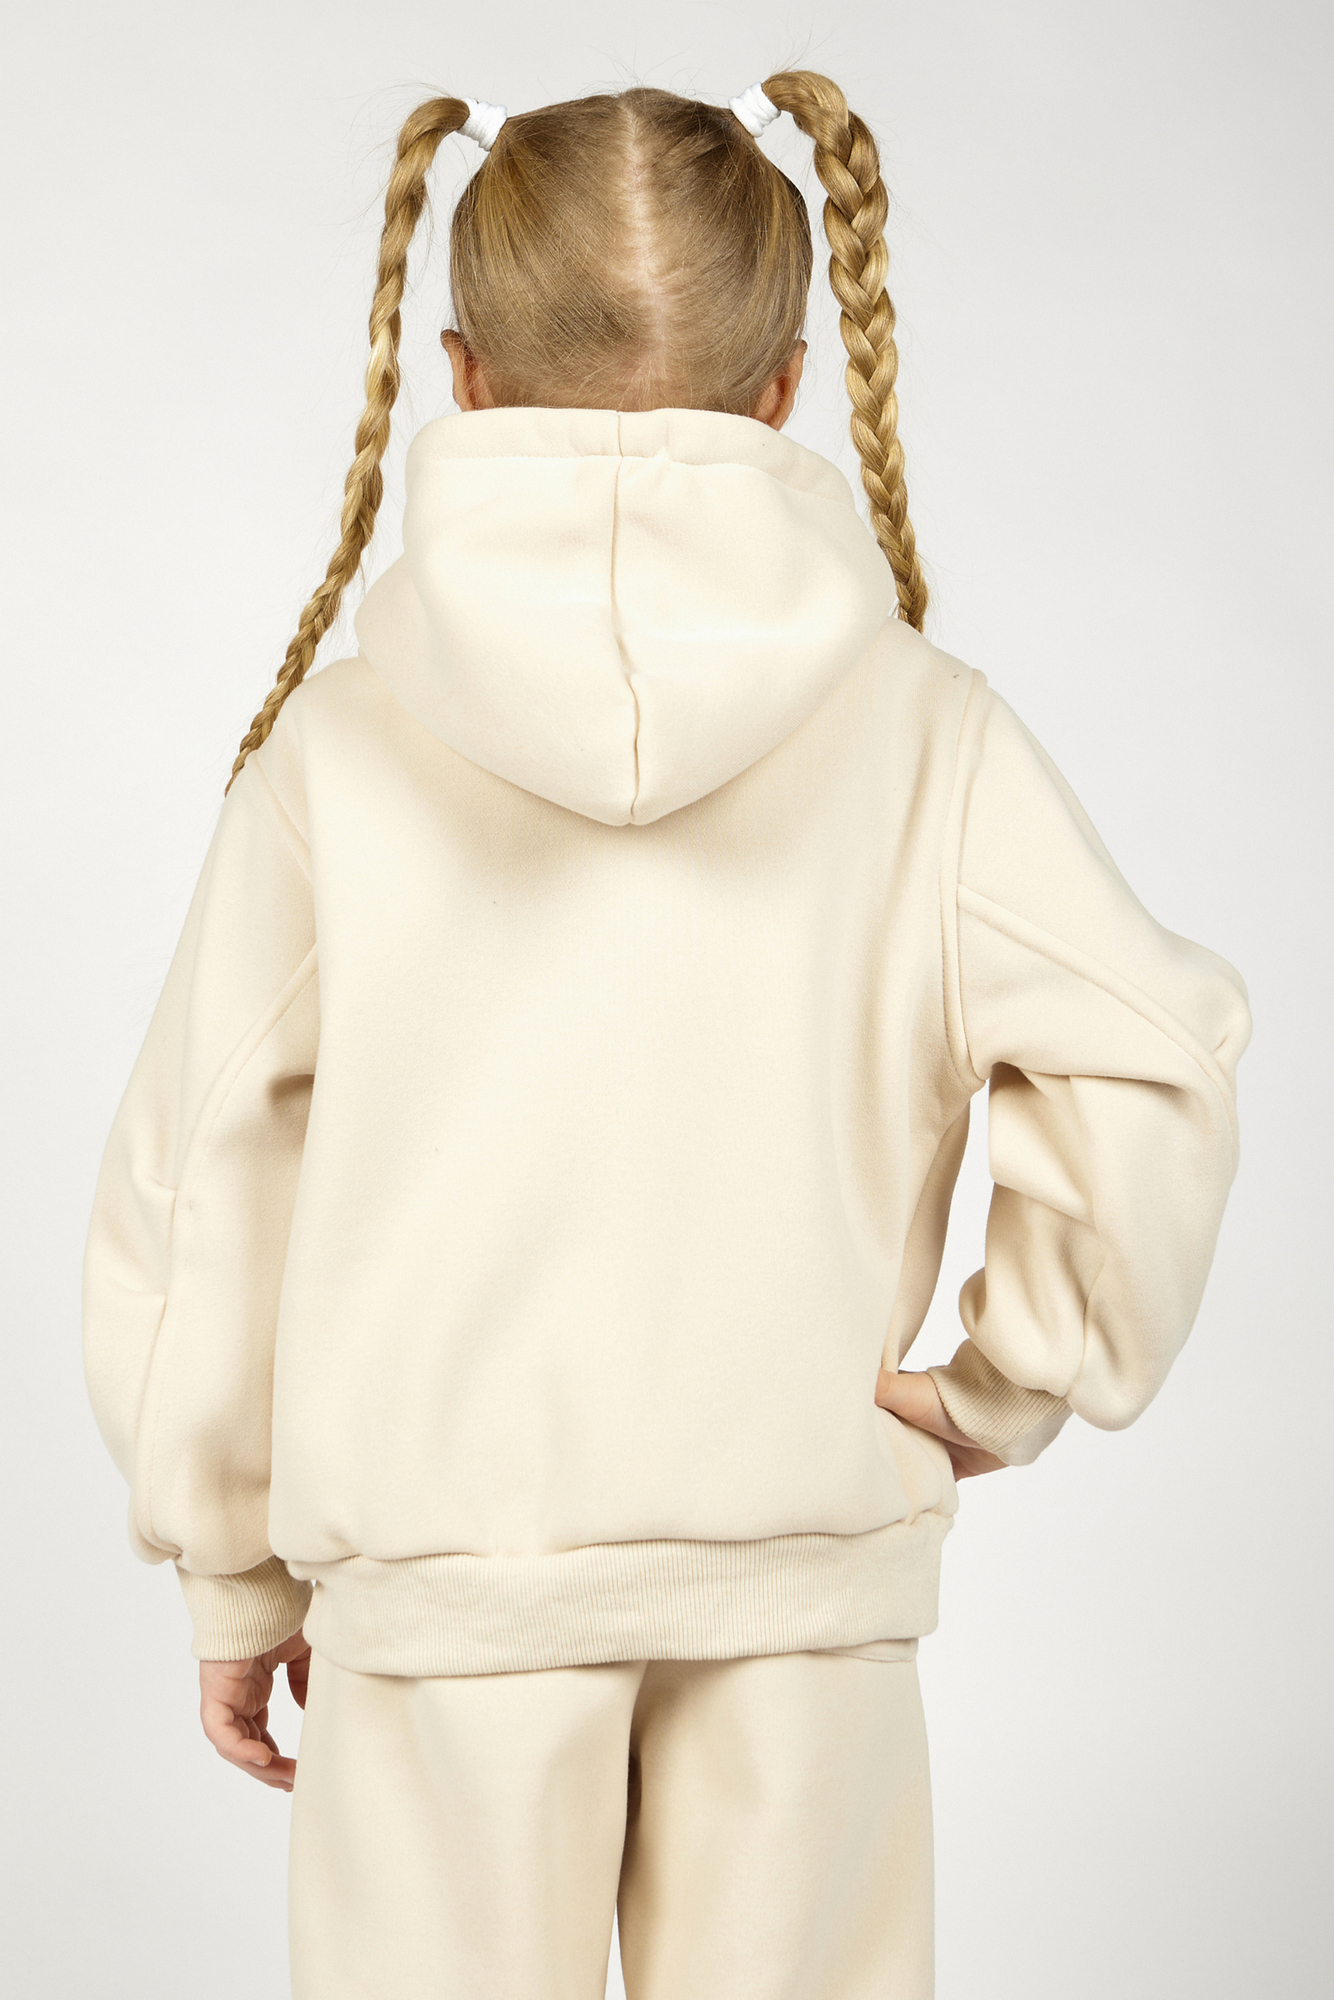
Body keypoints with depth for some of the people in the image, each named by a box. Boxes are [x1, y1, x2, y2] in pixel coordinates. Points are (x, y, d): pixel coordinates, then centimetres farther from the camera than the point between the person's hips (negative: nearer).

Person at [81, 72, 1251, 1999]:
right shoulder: (924, 728, -6)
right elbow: (1147, 1061, -12)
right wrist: (1012, 1383, 3)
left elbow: (207, 1170, -1)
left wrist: (233, 1566, 11)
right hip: (805, 1553, 1)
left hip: (445, 1558, 0)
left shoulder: (336, 746, -5)